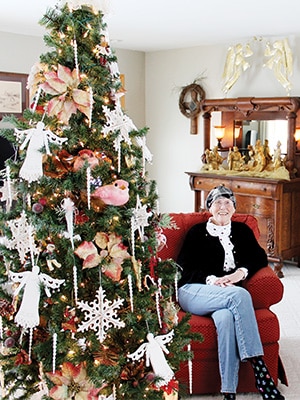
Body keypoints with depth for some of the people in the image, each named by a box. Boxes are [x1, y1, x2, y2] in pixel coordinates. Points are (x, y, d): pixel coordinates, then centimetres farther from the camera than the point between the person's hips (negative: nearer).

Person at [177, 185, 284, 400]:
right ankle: (260, 370, -37)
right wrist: (211, 280, -14)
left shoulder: (242, 231, 21)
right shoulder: (197, 232, 13)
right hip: (194, 291, -2)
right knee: (239, 294, -33)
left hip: (228, 295, 2)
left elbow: (260, 257, 10)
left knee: (225, 317, -37)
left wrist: (241, 272, -11)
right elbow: (183, 267, 3)